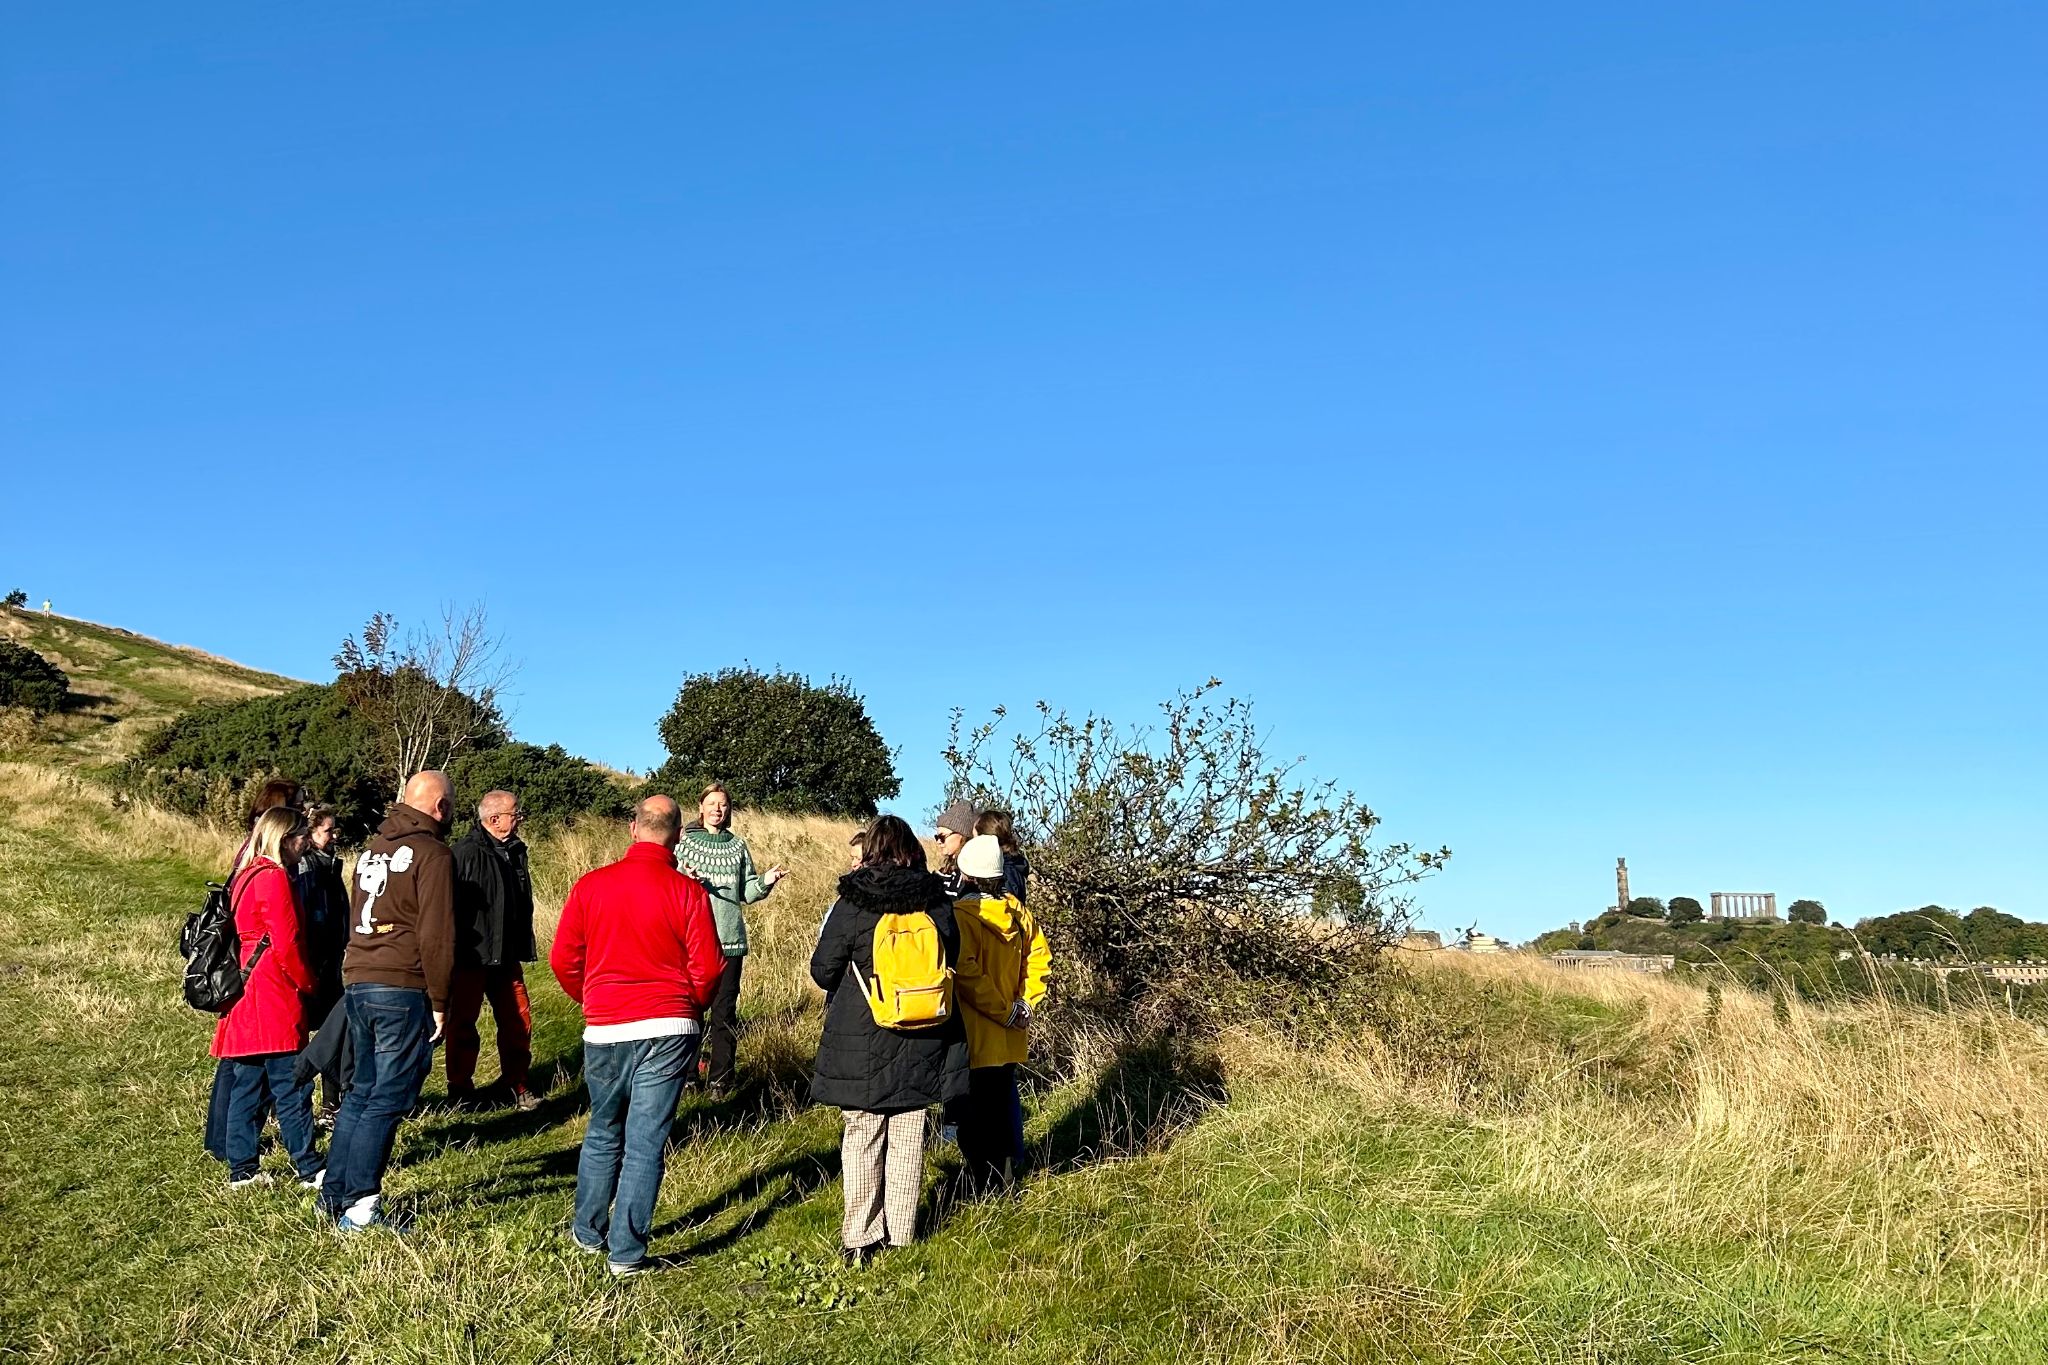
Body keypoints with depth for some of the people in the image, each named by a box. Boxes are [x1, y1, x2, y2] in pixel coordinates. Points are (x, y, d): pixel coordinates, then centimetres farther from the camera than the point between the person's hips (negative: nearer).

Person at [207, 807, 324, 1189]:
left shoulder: (245, 876, 15)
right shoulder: (275, 878, -13)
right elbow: (286, 945, -17)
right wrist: (308, 983, -3)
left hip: (246, 995, 9)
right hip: (274, 996, -9)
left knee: (246, 1085, 11)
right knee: (290, 1086, -4)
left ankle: (242, 1169, 16)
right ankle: (310, 1170, 0)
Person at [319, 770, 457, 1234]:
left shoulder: (373, 848, 18)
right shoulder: (432, 854, -9)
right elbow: (436, 936, -13)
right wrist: (439, 1001, -8)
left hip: (356, 983, 8)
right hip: (403, 990, -8)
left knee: (361, 1091, 17)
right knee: (387, 1099, -3)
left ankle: (334, 1194, 21)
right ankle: (360, 1205, -3)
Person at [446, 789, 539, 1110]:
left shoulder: (515, 850, 9)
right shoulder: (464, 853, -16)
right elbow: (450, 905, -18)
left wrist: (522, 948, 18)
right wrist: (454, 953, -18)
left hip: (506, 957, 7)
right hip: (470, 957, -7)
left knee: (518, 1022, 8)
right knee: (463, 1024, 7)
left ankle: (515, 1083, 22)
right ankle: (460, 1089, 19)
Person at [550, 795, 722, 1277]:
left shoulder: (590, 886, -1)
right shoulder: (687, 893, -8)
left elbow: (563, 960, 3)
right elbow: (708, 968, -8)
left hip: (604, 1031, 2)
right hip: (669, 1030, -2)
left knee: (602, 1134, 20)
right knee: (646, 1142, 3)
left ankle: (588, 1233, 31)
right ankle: (626, 1252, 6)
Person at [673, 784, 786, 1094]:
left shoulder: (738, 846, 11)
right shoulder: (685, 842, 4)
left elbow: (746, 893, 12)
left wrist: (765, 883, -7)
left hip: (730, 939, 2)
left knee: (725, 1010, 4)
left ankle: (721, 1078, 12)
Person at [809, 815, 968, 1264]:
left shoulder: (851, 906, -12)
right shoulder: (937, 903, -3)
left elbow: (823, 970, -6)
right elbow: (951, 962, 9)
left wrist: (840, 994, 16)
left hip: (862, 1041, -2)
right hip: (922, 1041, 3)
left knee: (863, 1137, 8)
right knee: (908, 1138, 11)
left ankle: (860, 1239, 11)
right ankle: (901, 1237, 18)